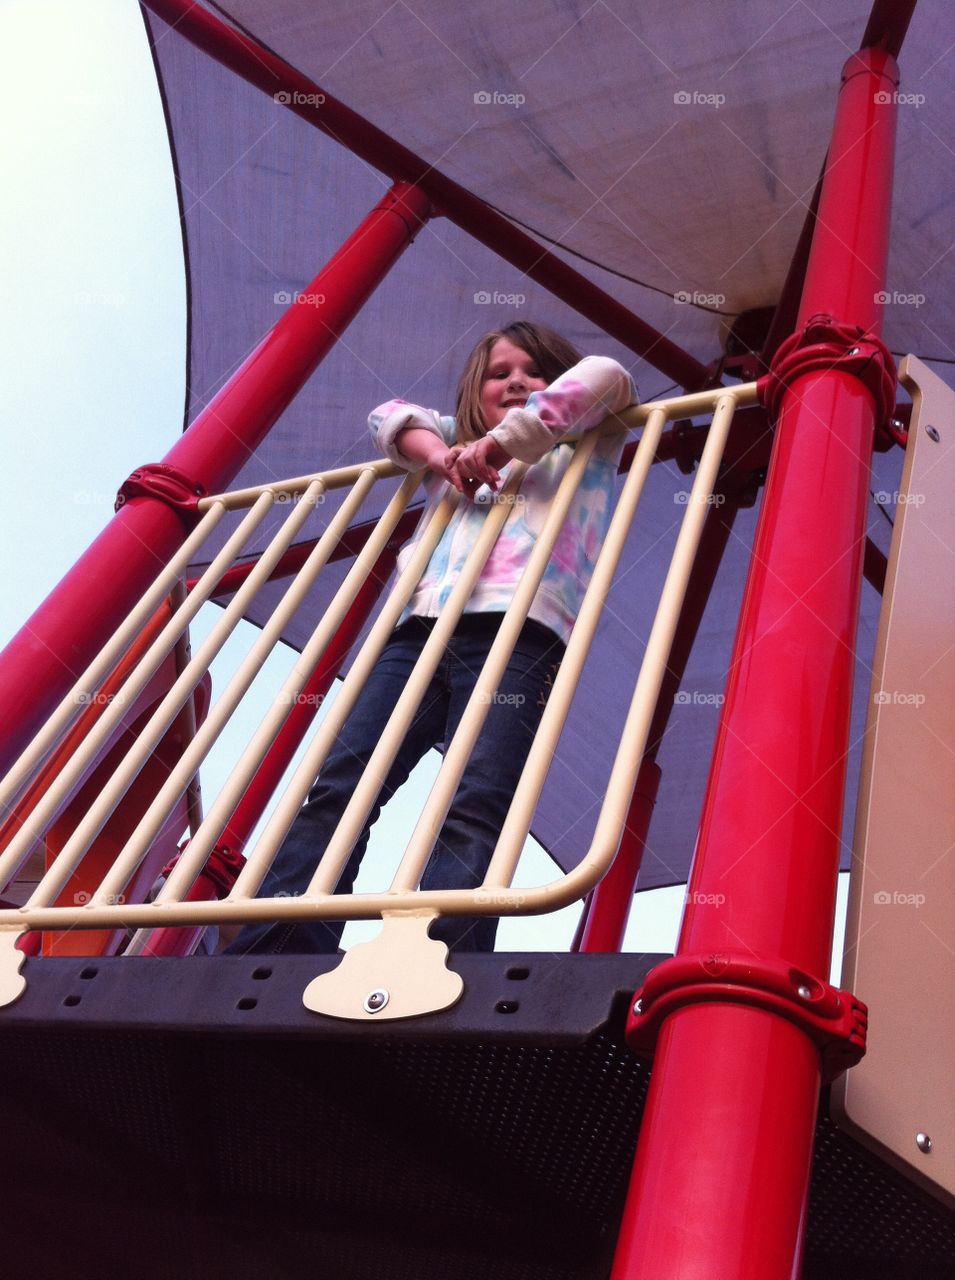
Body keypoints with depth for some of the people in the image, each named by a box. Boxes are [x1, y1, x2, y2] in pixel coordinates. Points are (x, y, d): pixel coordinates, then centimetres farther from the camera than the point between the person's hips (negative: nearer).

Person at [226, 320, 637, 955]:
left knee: (475, 810, -23)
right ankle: (264, 962, -22)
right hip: (420, 628, 4)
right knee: (336, 789, -14)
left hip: (519, 629, -4)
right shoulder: (459, 445, 39)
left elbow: (606, 375, 9)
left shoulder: (587, 445, 27)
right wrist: (442, 453, 7)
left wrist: (504, 440, 2)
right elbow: (392, 415, 27)